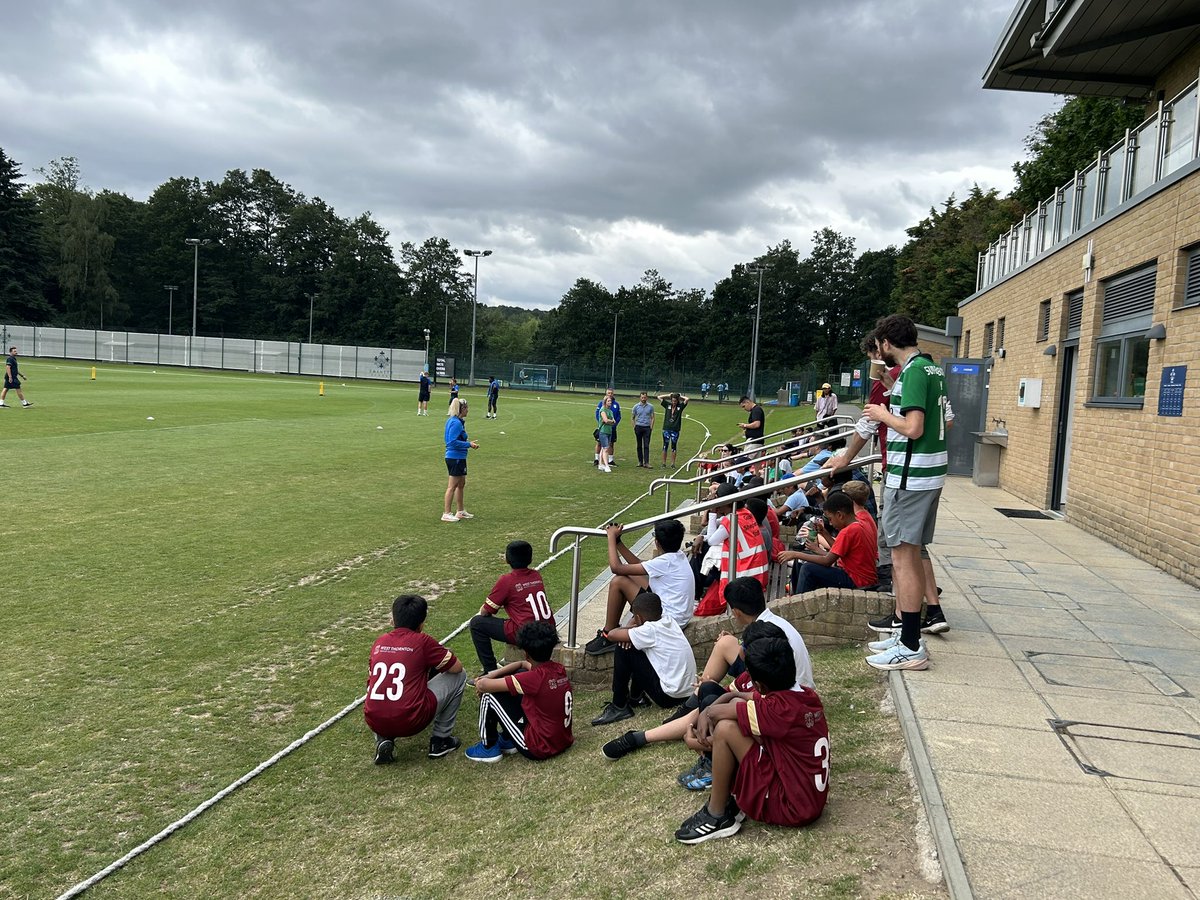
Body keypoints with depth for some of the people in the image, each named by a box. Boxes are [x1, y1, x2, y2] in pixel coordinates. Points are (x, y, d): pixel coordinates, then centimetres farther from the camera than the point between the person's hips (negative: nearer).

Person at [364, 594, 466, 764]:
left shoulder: (379, 642, 11)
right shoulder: (422, 641, -2)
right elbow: (456, 667, 8)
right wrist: (430, 663, 29)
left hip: (374, 722, 4)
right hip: (411, 722, -4)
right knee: (459, 676, 13)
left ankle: (382, 740, 15)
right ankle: (441, 740, 17)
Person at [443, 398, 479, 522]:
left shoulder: (452, 420, 11)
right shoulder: (456, 423, -19)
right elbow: (453, 442, -24)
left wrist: (469, 442, 11)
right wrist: (469, 444, -17)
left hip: (458, 457, 10)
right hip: (456, 457, -10)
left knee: (461, 484, 20)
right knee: (452, 486, -3)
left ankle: (461, 511, 31)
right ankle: (446, 514, 4)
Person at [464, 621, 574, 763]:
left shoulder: (534, 678, -25)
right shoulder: (559, 668, -3)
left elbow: (482, 685, -19)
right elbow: (522, 664, 16)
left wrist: (481, 682, 4)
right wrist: (492, 675, 7)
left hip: (538, 749, -8)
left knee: (489, 695, -2)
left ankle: (488, 748, 16)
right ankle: (508, 741, 29)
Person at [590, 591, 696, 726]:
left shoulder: (649, 630, -17)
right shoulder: (669, 621, 5)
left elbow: (612, 634, -14)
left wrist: (629, 628, 6)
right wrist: (632, 630, 1)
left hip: (669, 697, -9)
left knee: (624, 650, -7)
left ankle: (619, 707, 2)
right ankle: (636, 695, 28)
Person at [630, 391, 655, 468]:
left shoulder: (650, 407, 3)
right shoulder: (636, 406, 4)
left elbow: (652, 418, 7)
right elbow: (633, 418, 10)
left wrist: (651, 427, -2)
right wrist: (634, 427, 2)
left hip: (647, 427, -1)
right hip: (638, 427, 1)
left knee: (646, 446, -6)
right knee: (639, 446, 6)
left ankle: (646, 463, -8)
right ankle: (640, 462, 14)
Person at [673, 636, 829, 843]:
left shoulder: (779, 708, -26)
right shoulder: (806, 694, 1)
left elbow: (715, 712, -18)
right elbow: (737, 697, 9)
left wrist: (709, 714, 3)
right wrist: (705, 714, -4)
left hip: (792, 806, -9)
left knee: (725, 729, -17)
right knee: (737, 706, 5)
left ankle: (717, 816, 0)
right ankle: (729, 796, 11)